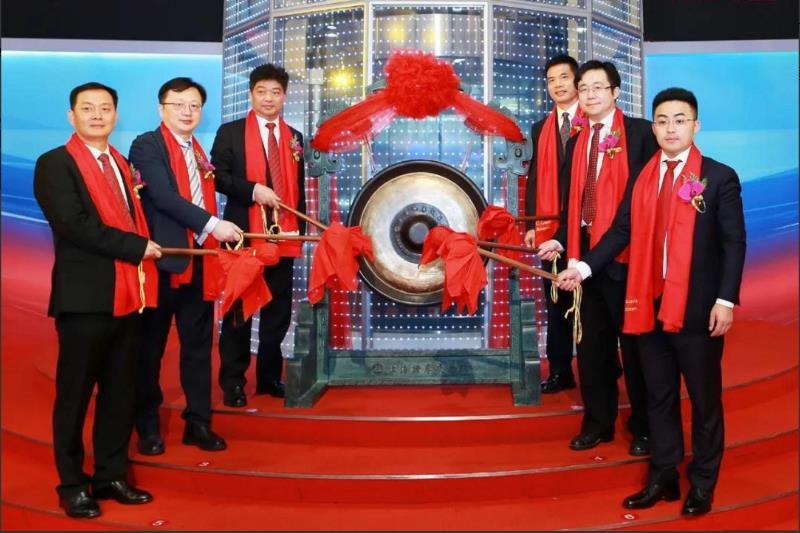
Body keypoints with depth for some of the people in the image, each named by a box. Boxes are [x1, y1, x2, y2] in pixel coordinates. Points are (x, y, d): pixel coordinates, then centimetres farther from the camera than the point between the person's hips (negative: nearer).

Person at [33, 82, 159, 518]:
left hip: (127, 294, 7)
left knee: (120, 392, 12)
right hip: (84, 297, -7)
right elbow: (74, 225, -17)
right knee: (75, 393, 4)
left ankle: (111, 476, 24)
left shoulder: (121, 164, 19)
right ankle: (72, 485, 17)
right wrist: (135, 247, -14)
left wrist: (143, 257, 2)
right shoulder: (54, 164, -5)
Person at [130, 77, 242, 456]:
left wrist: (217, 243, 9)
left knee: (198, 346, 10)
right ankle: (148, 426, 18)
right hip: (163, 260, -6)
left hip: (200, 261, 7)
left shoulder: (198, 152, 18)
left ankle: (198, 422, 19)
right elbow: (163, 196, -19)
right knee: (151, 346, 5)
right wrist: (213, 224, -25)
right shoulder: (147, 145, -5)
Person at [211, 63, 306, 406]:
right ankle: (232, 381, 11)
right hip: (244, 234, -4)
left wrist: (300, 229, 11)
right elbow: (218, 176, -6)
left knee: (278, 311, 9)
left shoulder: (294, 137, 15)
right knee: (238, 310, 3)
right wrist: (253, 189, -19)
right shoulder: (230, 132, 2)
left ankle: (270, 377, 21)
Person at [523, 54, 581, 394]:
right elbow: (534, 178, 13)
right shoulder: (540, 129, 15)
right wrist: (531, 225, 5)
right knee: (556, 302, 8)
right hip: (551, 228, 5)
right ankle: (560, 371, 15)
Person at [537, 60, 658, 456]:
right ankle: (598, 422, 28)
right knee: (591, 343, 13)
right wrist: (561, 241, 2)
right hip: (585, 252, 6)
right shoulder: (577, 141, 13)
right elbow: (575, 201, 14)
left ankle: (644, 427, 20)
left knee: (634, 341, 5)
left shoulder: (640, 133, -4)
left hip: (626, 252, -6)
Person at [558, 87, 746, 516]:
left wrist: (725, 300, -14)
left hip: (698, 307, -4)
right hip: (650, 304, 4)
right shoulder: (642, 177, 9)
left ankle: (702, 485, 23)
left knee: (703, 400, 8)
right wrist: (585, 266, -8)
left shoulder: (719, 177, -2)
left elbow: (734, 243, -5)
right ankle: (662, 478, 26)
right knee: (659, 397, 13)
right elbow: (621, 232, 5)